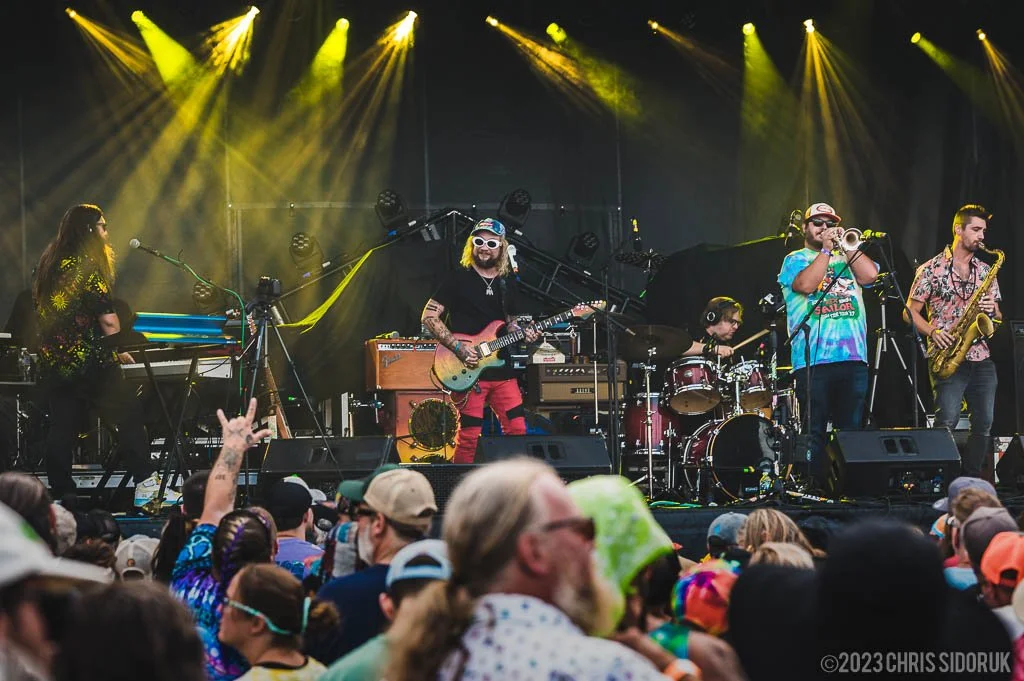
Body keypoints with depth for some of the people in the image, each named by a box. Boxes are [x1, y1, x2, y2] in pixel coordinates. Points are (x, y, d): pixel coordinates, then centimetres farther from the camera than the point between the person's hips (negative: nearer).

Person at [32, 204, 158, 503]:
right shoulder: (87, 265, -11)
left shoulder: (48, 265, 13)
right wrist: (119, 349, 2)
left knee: (61, 427, 10)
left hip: (52, 363, 8)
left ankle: (60, 495, 11)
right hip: (87, 361, -8)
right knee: (129, 415, -2)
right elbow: (107, 318, -14)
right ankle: (145, 485, -6)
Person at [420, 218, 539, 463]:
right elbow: (428, 317, -4)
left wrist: (522, 333, 2)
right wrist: (458, 347, -14)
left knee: (517, 429, 1)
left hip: (501, 369, 5)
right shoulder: (460, 278, -2)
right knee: (469, 436, -9)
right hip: (469, 370, -5)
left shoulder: (508, 284, 14)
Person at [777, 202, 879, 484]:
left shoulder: (847, 257, 22)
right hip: (813, 359, -3)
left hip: (853, 356, 3)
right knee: (814, 431, -5)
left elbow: (870, 275, 3)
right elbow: (805, 284, -10)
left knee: (851, 428, 1)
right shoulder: (795, 260, 11)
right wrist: (826, 250, -4)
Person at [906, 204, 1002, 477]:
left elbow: (997, 316, 20)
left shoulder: (985, 271, 15)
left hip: (981, 358, 5)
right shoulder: (931, 270, 0)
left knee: (984, 424, 3)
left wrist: (992, 310, -4)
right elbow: (911, 312, 1)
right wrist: (933, 332, -15)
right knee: (948, 421, -17)